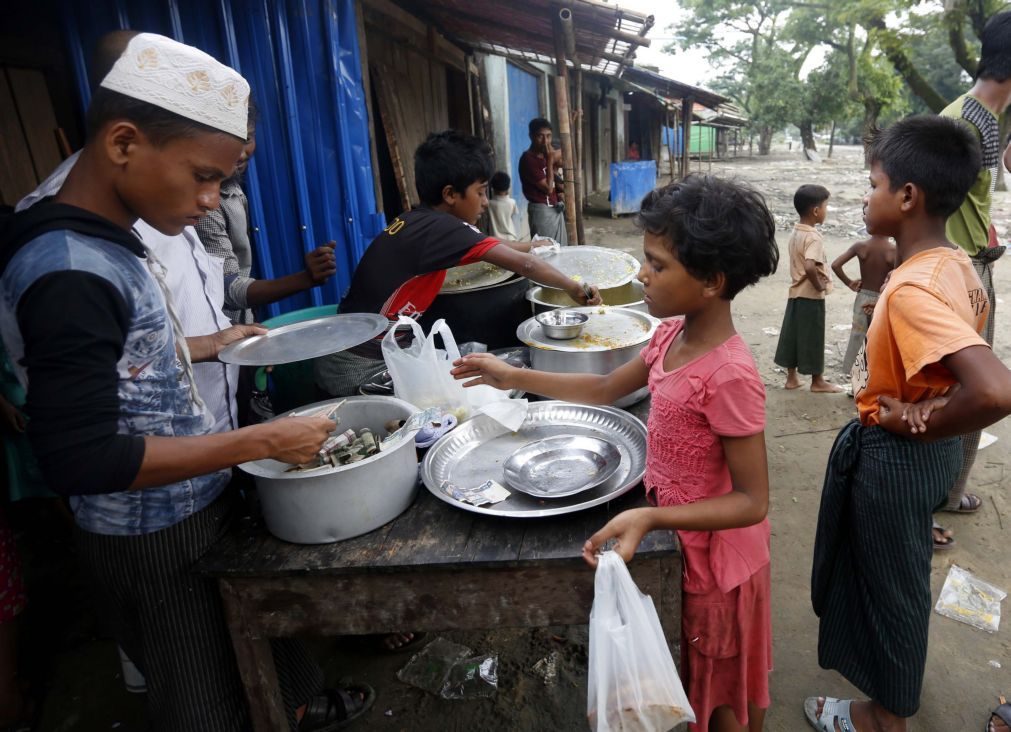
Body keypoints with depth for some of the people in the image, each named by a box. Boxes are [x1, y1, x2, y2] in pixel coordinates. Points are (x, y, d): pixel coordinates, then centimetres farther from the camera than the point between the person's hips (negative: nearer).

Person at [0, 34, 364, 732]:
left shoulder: (105, 243, 1)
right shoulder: (69, 272, -27)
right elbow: (81, 458, -28)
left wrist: (203, 347, 9)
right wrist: (261, 442, -26)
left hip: (197, 507, 9)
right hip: (152, 541, -9)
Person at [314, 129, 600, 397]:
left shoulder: (418, 221, 5)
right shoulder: (439, 227, -19)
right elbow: (522, 265, -17)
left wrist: (531, 245, 28)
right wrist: (573, 288, -6)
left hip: (373, 355, 8)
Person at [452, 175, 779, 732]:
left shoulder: (728, 375, -31)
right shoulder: (672, 334, -6)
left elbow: (752, 501, -26)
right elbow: (607, 389, 7)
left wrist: (650, 518, -37)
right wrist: (514, 378, 7)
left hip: (714, 558, -7)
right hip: (687, 546, 7)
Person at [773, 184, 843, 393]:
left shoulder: (795, 232, 7)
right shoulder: (813, 237, -20)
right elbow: (810, 267, -34)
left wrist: (817, 281, 7)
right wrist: (820, 286, -19)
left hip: (795, 293, 8)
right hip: (811, 296, -8)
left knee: (792, 334, 12)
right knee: (812, 338, 2)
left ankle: (791, 377, 20)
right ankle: (817, 381, 14)